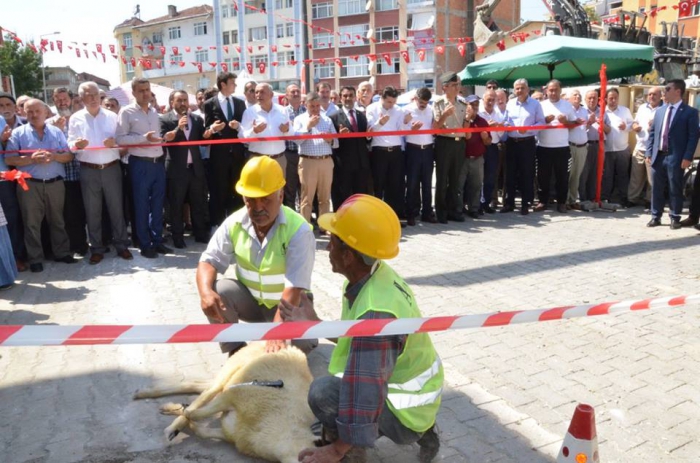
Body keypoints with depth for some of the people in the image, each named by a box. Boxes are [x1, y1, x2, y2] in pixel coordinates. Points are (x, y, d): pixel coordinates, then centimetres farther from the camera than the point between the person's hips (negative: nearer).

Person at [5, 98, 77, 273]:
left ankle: (62, 252, 22)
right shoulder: (18, 133, 2)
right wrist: (32, 159, -18)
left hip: (55, 183, 2)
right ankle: (35, 259, 12)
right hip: (29, 185, -2)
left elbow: (69, 155, 5)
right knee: (32, 223, 4)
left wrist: (54, 156, -14)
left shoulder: (56, 131, 9)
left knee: (57, 220, 12)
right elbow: (9, 160, -5)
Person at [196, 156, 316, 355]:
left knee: (300, 342, -29)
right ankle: (235, 350, -4)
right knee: (217, 292, -25)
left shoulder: (299, 231, -27)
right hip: (249, 298, 4)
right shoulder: (234, 223, -12)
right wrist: (206, 292, -36)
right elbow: (210, 260, -12)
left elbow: (293, 289, -35)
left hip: (289, 303, -3)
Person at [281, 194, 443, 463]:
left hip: (406, 410, -9)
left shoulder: (376, 314, -34)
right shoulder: (375, 275, -6)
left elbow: (366, 392, -32)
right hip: (412, 394, 9)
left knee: (323, 392, -27)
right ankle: (420, 433, 21)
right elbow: (356, 337, 9)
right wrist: (314, 325, 8)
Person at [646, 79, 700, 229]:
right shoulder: (660, 111, 12)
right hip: (658, 156, 5)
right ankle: (655, 217, 19)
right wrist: (649, 153, 4)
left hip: (675, 158, -4)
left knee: (675, 190, 4)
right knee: (656, 189, 9)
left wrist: (687, 157, -15)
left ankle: (675, 218, 15)